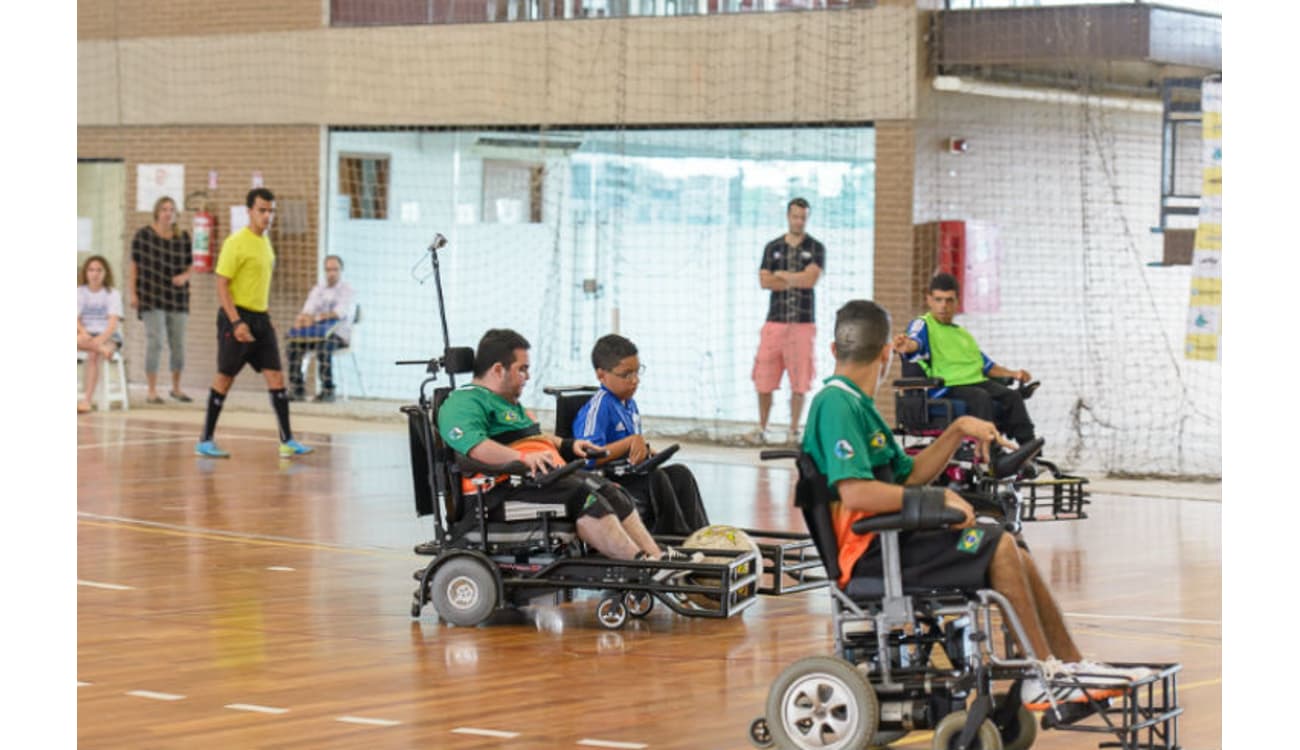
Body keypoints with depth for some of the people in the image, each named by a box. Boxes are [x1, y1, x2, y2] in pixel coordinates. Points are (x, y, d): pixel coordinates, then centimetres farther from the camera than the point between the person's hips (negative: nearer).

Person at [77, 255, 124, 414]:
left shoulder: (113, 294, 4)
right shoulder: (79, 292, 10)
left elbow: (113, 322, -8)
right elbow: (75, 319, -1)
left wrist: (101, 338, -27)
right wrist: (84, 333, -23)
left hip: (108, 336, -2)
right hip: (86, 334, 2)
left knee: (92, 355, -34)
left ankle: (87, 400, -39)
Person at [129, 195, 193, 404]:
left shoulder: (183, 237, 5)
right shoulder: (143, 235, -3)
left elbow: (190, 266, 12)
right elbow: (134, 265, 0)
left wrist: (184, 276, -10)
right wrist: (133, 293, -5)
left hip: (177, 298, 4)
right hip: (151, 297, -4)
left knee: (178, 344, 7)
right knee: (154, 342, -8)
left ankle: (176, 387, 22)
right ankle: (152, 391, -4)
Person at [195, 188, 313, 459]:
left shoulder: (265, 242, 13)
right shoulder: (236, 243, -12)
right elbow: (221, 284, -16)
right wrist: (237, 322, -23)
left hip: (260, 318, 7)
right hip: (237, 317, -7)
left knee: (276, 378, 1)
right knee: (225, 378, -1)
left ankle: (287, 441, 2)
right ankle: (205, 441, 7)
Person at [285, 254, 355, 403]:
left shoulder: (347, 290, 1)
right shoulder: (318, 289, 18)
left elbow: (339, 313, -15)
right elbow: (307, 312, 8)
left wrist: (315, 318, -25)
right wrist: (302, 318, -18)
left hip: (339, 334, -5)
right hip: (316, 333, 5)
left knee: (323, 345, -38)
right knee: (293, 343, -23)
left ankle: (328, 391, -33)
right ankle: (297, 389, -21)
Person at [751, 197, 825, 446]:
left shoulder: (815, 248, 6)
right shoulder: (772, 247, 12)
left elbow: (811, 279, -9)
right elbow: (764, 281, 1)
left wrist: (782, 275, -1)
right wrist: (797, 280, -5)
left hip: (803, 322, -2)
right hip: (775, 320, 2)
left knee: (799, 382, -4)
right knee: (764, 380, 0)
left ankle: (794, 430, 4)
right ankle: (762, 429, 12)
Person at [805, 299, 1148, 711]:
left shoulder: (854, 402, 19)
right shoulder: (837, 404, -15)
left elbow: (908, 475, 21)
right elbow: (855, 493, -26)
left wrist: (958, 430, 10)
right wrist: (936, 500, -18)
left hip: (886, 539, 11)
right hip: (870, 553, -11)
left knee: (1011, 551, 6)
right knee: (998, 546, -15)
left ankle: (1070, 666, 11)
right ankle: (1043, 677, -9)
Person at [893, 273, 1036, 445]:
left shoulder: (963, 334, 31)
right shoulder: (923, 325, 8)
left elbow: (986, 365, 34)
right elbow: (916, 342, -16)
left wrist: (1013, 373, 18)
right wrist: (907, 345, -41)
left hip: (976, 381, 6)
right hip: (946, 387, -6)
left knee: (1012, 396, -20)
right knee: (981, 398, -35)